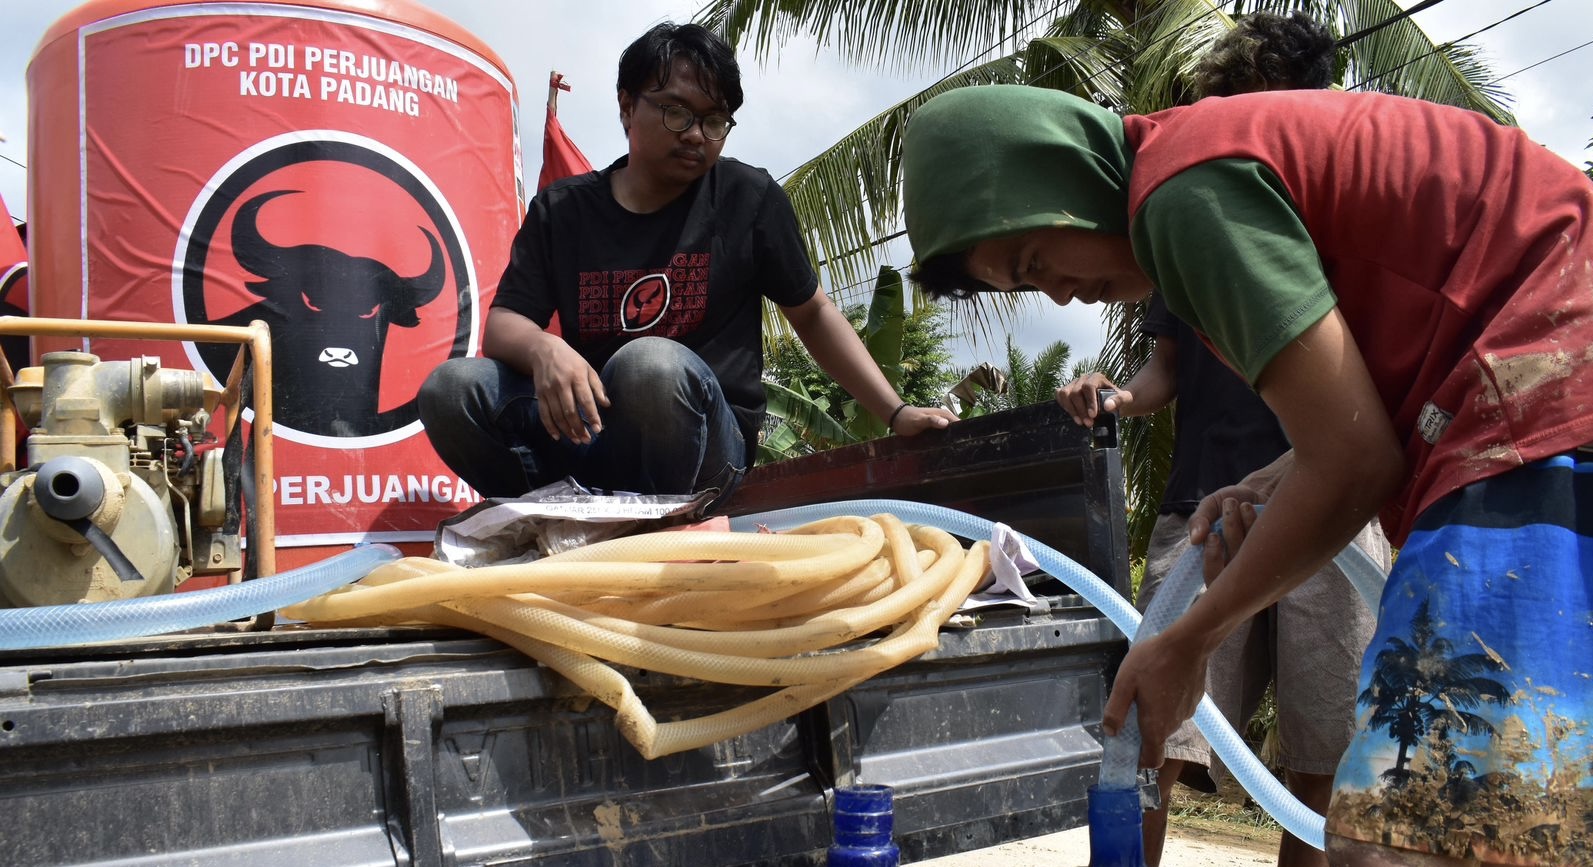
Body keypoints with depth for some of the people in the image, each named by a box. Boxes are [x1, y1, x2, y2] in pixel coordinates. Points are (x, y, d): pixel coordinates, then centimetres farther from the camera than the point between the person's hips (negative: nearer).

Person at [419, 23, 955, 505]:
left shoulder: (749, 198, 2)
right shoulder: (560, 211, 6)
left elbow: (812, 313, 10)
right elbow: (503, 324, 1)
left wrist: (895, 413, 1)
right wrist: (543, 348, -25)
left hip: (701, 443, -2)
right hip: (584, 432, 2)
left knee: (654, 362, -36)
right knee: (452, 388, -24)